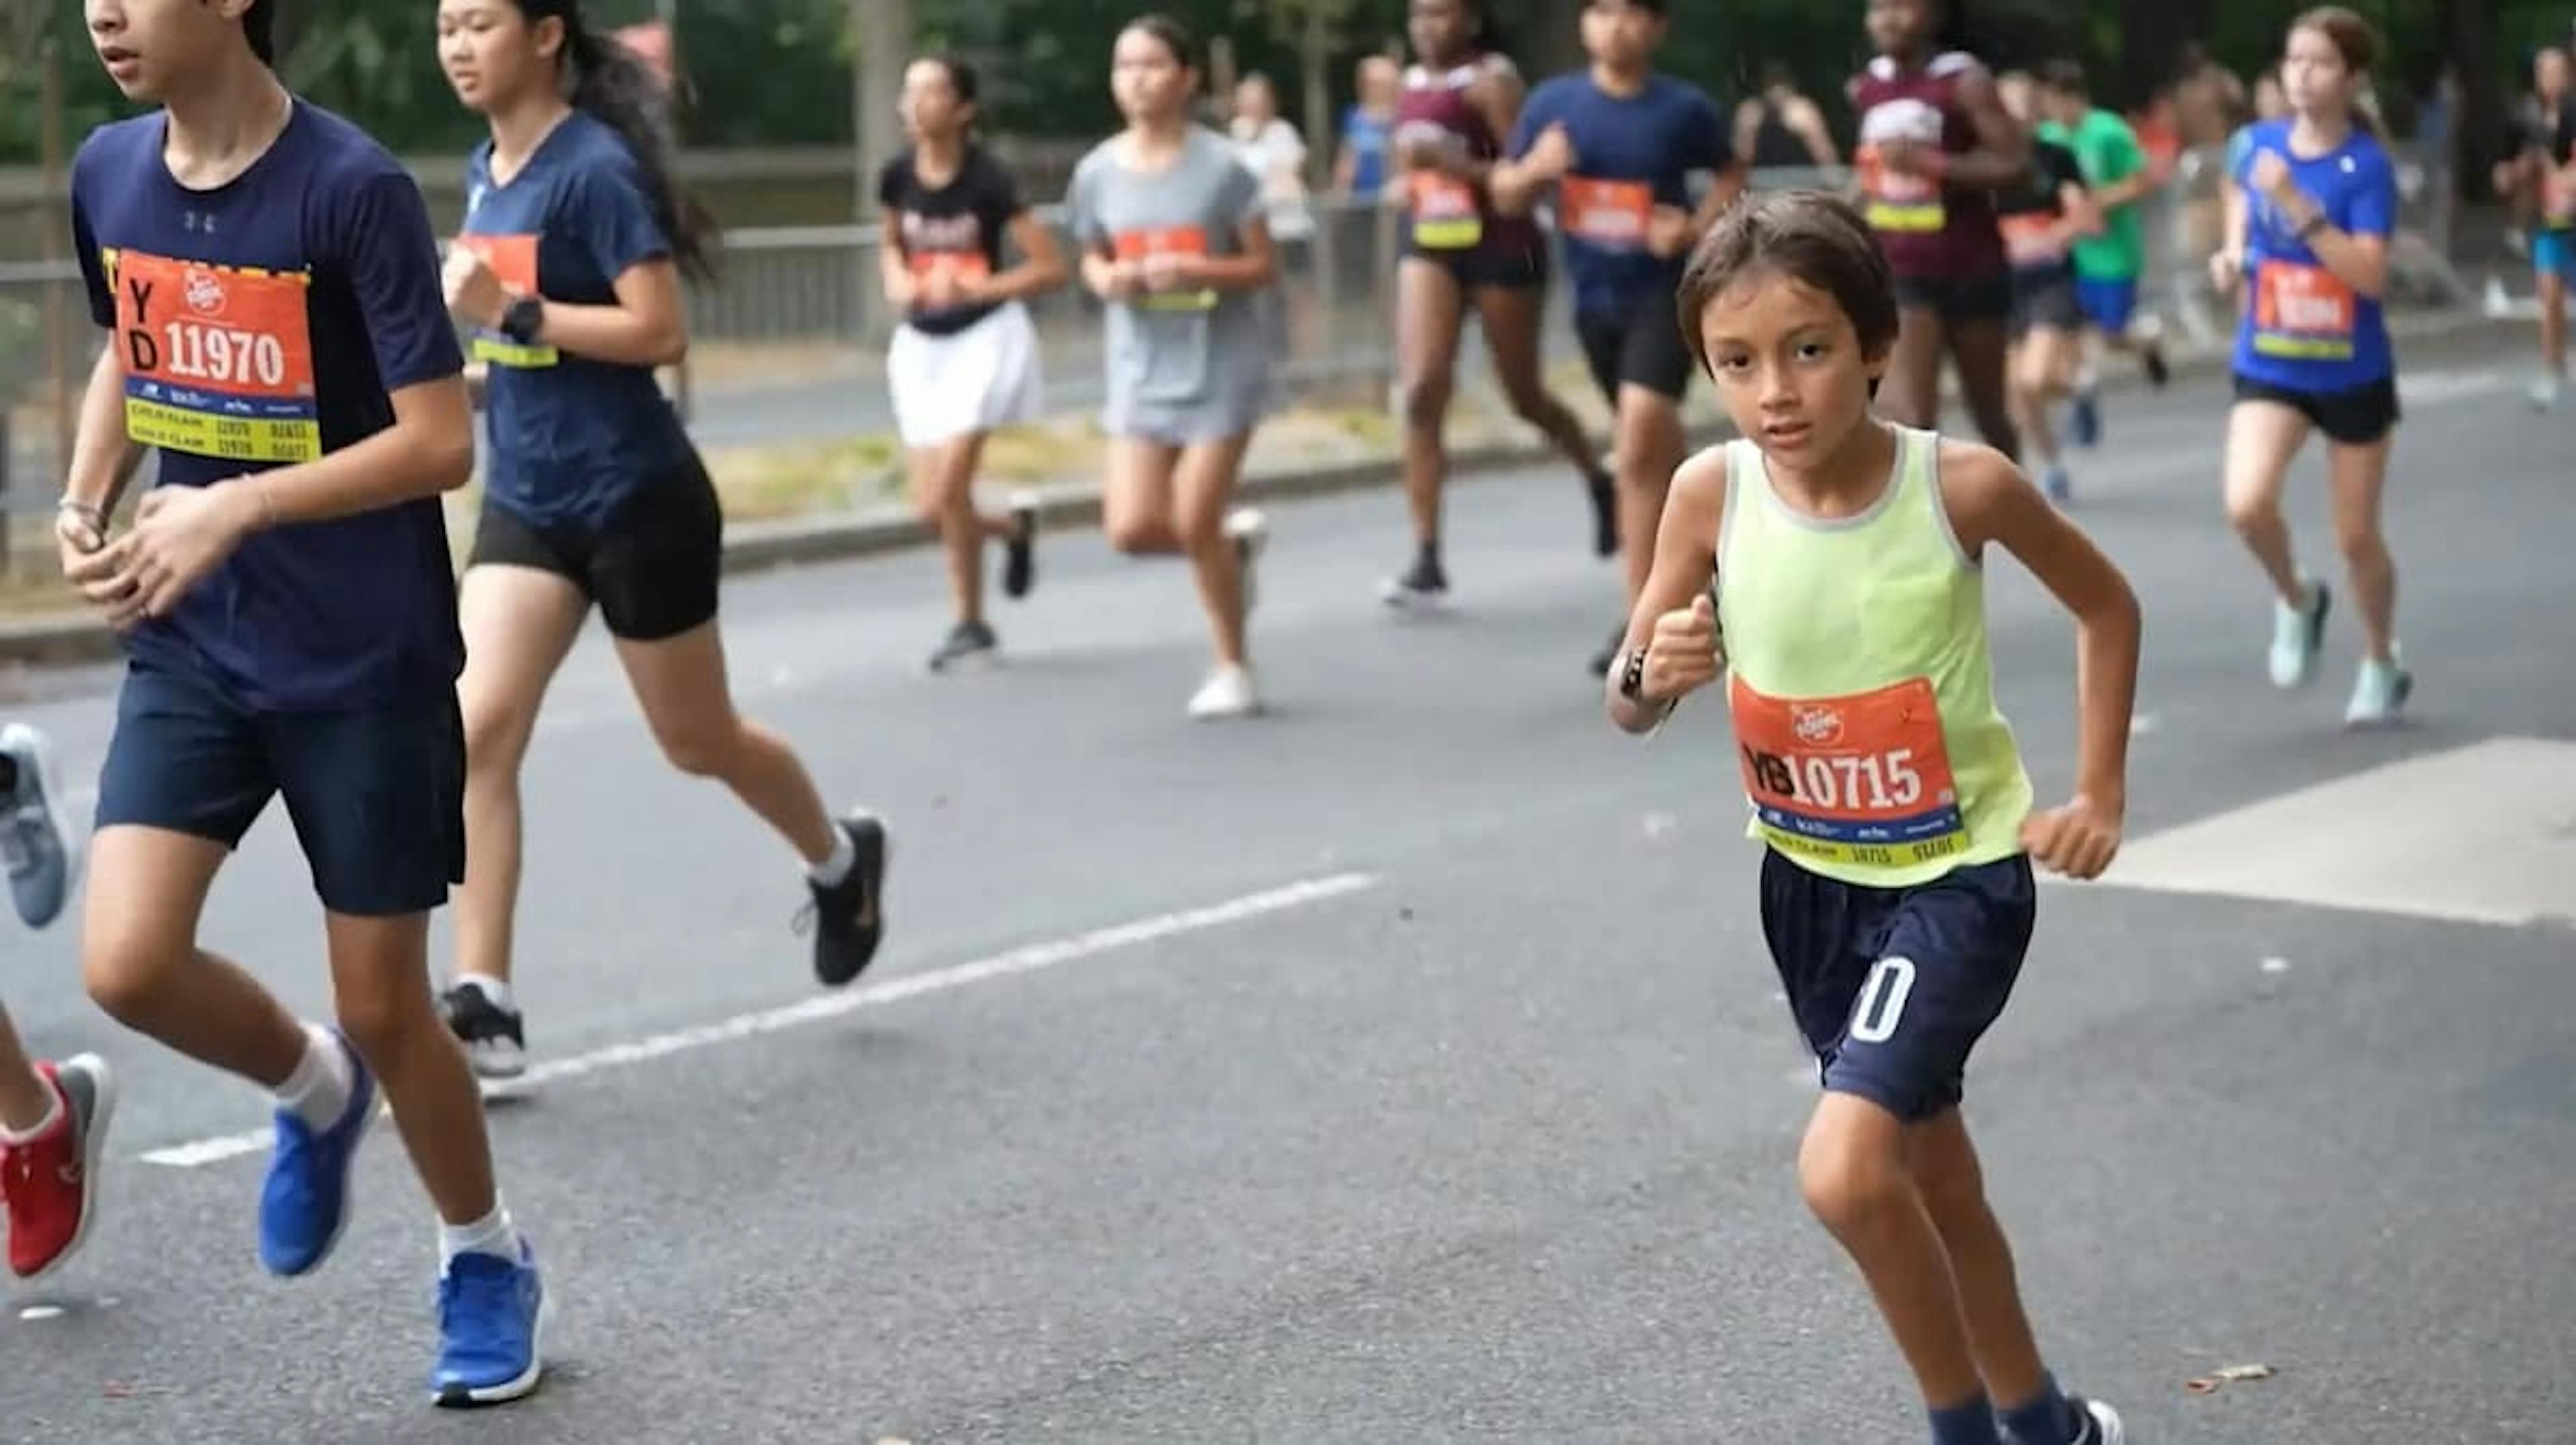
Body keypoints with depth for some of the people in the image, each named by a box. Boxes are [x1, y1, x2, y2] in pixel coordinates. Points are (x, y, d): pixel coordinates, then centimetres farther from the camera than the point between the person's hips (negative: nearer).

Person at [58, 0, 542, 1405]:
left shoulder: (352, 187, -18)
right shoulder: (107, 172, 0)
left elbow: (440, 443, -17)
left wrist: (236, 507, -24)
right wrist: (84, 506, 3)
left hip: (366, 663, -5)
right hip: (191, 646, 5)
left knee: (382, 1007, 4)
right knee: (126, 963, -12)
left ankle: (486, 1257, 31)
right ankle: (313, 1090, 21)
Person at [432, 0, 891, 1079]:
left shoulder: (595, 168, -18)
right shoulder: (485, 171, 7)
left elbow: (660, 331, -23)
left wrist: (511, 311, -27)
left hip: (635, 502, -7)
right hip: (526, 502, 7)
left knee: (698, 742, 11)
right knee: (478, 731, -10)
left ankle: (840, 861, 40)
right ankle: (482, 1004, -9)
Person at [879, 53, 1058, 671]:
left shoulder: (987, 180, -16)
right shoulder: (898, 177, -3)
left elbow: (1052, 267, -13)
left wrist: (974, 288, -22)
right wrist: (897, 280, -4)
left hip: (984, 338, -5)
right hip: (922, 344, 5)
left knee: (947, 492, -13)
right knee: (931, 506, 4)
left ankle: (971, 623, 7)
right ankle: (1015, 526, 36)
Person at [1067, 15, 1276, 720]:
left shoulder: (1220, 166, -11)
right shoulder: (1098, 172, -1)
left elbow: (1264, 267, -6)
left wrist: (1197, 270, -23)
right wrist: (1107, 280, -10)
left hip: (1220, 366, -4)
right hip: (1140, 369, 4)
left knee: (1194, 525, -4)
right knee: (1132, 528, -6)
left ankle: (1234, 669, 16)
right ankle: (1235, 538, 27)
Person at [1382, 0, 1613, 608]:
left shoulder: (1493, 80, -12)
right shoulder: (1413, 82, 8)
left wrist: (1457, 166, -28)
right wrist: (1410, 180, 8)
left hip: (1502, 248, -5)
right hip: (1430, 247, 5)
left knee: (1524, 397, 10)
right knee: (1421, 392, -11)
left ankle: (1599, 481, 41)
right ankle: (1426, 559, -11)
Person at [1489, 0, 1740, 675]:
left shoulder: (1686, 108, -7)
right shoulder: (1553, 103, 0)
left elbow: (1731, 176, 9)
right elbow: (1506, 198, 7)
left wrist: (1697, 227, -10)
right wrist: (1534, 169, -16)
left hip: (1665, 292, -4)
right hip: (1594, 296, 4)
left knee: (1639, 445, -18)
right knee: (1656, 442, 18)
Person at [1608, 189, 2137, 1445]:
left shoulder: (1961, 485, -21)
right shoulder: (1712, 493, -15)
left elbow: (2105, 606, -1)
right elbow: (1629, 712, -4)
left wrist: (2099, 795, -3)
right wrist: (1654, 672, -26)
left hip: (1960, 877, -4)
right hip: (1809, 878, 4)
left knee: (1844, 1169, -21)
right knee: (1930, 1177, 19)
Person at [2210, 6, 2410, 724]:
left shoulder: (2368, 165, -15)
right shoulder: (2261, 143, -3)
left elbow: (2370, 276, -24)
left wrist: (2297, 205, -31)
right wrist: (2233, 252, 1)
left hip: (2353, 374, -2)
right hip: (2270, 368, 2)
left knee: (2358, 537, 9)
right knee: (2248, 504, -23)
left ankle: (2381, 666, 35)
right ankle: (2296, 601, 9)